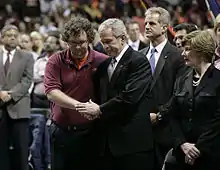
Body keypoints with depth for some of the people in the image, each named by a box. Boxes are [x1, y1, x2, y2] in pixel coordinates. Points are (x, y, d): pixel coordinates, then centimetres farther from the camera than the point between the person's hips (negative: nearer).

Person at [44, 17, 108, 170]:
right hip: (62, 132, 1)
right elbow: (51, 92, -11)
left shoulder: (102, 61, -1)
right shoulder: (56, 61, 0)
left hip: (90, 133, -1)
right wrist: (79, 106, -21)